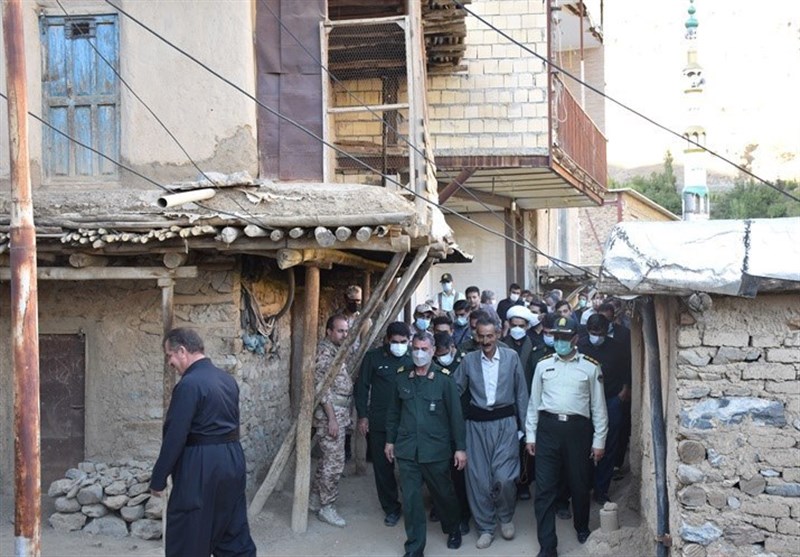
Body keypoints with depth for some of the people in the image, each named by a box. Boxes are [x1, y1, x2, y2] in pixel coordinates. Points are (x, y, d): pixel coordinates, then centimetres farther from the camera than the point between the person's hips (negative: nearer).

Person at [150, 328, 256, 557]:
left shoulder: (189, 384, -16)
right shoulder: (228, 379, 10)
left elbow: (175, 436, -16)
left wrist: (158, 479, -9)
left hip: (200, 467, -8)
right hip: (233, 460, 8)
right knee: (234, 533, 14)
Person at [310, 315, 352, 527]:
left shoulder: (336, 350, 14)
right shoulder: (324, 351, -15)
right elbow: (323, 387, -20)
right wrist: (332, 418, -21)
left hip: (340, 413, 10)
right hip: (330, 414, -10)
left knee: (329, 459, 16)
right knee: (335, 462, -5)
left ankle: (315, 498, 27)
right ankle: (326, 507, 5)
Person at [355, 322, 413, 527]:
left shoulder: (413, 359, 3)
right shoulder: (373, 357, 0)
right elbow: (362, 386, 3)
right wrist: (362, 416, -2)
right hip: (379, 423, 0)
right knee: (383, 466, 6)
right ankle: (391, 508, 19)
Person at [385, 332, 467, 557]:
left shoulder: (444, 381, -7)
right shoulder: (402, 378, 3)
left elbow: (455, 415, -5)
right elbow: (394, 412, 11)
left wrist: (460, 447, -6)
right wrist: (390, 440, 11)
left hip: (436, 451, -2)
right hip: (407, 450, 2)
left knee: (443, 494, 13)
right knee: (411, 500, 4)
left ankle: (453, 529, 41)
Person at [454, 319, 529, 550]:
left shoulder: (511, 357, -2)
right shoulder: (468, 360, 2)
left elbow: (521, 393, 3)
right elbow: (455, 390, 7)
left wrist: (525, 426, 3)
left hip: (505, 421, -2)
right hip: (477, 424, 2)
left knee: (504, 477, -9)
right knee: (478, 477, 4)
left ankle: (506, 517, 20)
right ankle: (485, 528, 20)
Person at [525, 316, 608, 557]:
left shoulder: (590, 367, 2)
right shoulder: (543, 365, 7)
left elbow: (598, 406, 4)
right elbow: (534, 402, 11)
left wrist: (599, 440, 1)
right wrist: (530, 435, 7)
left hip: (577, 429, -1)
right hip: (548, 427, 1)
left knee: (580, 484, 12)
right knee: (544, 489, -1)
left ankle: (582, 528, 39)